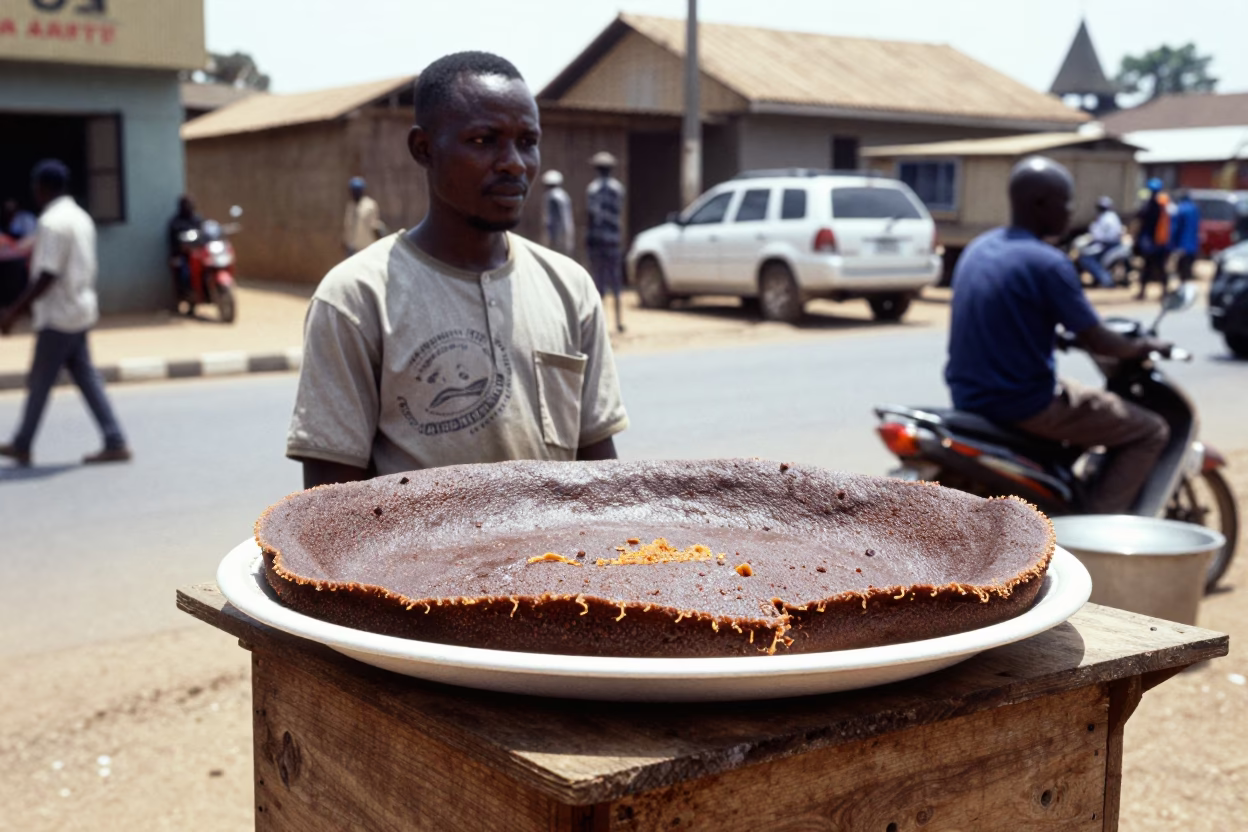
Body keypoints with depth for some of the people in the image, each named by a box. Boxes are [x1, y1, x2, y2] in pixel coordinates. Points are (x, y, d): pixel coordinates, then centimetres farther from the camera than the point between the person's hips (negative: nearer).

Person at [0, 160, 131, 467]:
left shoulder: (52, 222, -17)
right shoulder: (81, 217, 12)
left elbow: (47, 277, -21)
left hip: (58, 315, -9)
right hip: (81, 310, 9)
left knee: (40, 381, 3)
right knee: (85, 376, 9)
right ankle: (115, 443, 5)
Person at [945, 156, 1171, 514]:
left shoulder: (977, 249, 7)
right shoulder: (1048, 263, -17)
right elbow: (1097, 342, -11)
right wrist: (1144, 346, 7)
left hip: (970, 398, 9)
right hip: (1023, 404, -9)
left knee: (1070, 395, 37)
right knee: (1151, 431, 4)